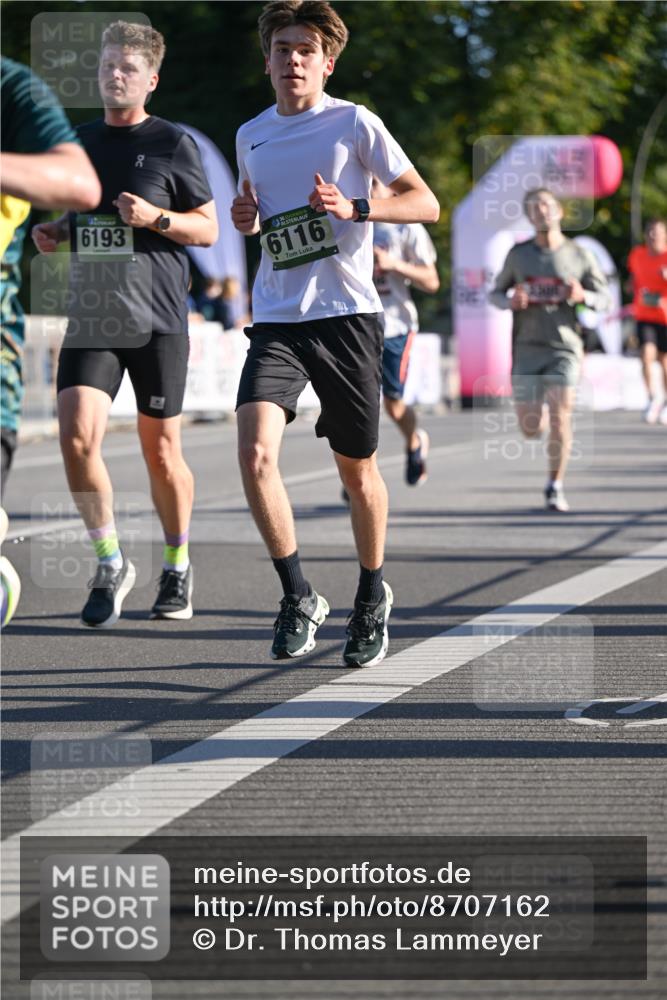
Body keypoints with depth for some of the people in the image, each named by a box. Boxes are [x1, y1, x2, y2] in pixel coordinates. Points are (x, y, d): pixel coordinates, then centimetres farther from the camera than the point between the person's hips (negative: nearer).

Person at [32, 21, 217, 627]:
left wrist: (155, 217, -16)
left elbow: (208, 229, 1)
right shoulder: (79, 142, 12)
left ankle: (178, 567, 26)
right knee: (77, 437, -14)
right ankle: (111, 564, 2)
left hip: (158, 320, -3)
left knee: (160, 452, 4)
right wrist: (54, 233, 3)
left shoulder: (173, 144, -1)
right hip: (91, 316, 3)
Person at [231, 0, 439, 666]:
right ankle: (297, 597, -5)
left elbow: (426, 203, -2)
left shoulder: (354, 123, -2)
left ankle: (372, 598, 31)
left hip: (346, 315, -3)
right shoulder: (251, 136, 12)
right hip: (276, 318, 3)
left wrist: (353, 207, -17)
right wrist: (245, 219, 5)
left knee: (356, 468, 7)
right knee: (255, 451, -19)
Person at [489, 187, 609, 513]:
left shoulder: (579, 256, 2)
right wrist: (510, 301, -9)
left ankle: (555, 487, 1)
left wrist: (583, 296, -15)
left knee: (560, 416, -14)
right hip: (527, 349, 1)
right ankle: (538, 408, 38)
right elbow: (496, 293, 14)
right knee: (531, 428, 1)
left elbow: (603, 297, 7)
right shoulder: (518, 254, 5)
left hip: (564, 348, -1)